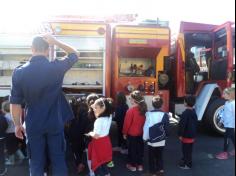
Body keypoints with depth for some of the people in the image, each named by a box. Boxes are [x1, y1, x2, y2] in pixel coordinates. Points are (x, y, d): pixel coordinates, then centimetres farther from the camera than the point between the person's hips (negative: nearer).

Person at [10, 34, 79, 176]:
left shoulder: (19, 72, -7)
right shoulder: (56, 67, -11)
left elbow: (15, 103, -3)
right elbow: (75, 54, 7)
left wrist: (17, 124, 10)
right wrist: (56, 42, 2)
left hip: (33, 126, 1)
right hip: (55, 124, -1)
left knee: (36, 163, 14)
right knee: (58, 160, 13)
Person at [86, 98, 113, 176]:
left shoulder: (99, 120, -27)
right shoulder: (109, 116, -3)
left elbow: (96, 136, -24)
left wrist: (90, 133, -4)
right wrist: (95, 109, 7)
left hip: (99, 143, -8)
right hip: (106, 141, 8)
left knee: (97, 164, 9)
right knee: (103, 162, 23)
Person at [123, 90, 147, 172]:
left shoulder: (131, 110, -24)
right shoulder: (143, 108, -6)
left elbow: (127, 123, -16)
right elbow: (144, 121, 3)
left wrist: (124, 133, -3)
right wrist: (141, 129, 15)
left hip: (132, 133, -5)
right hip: (141, 133, 6)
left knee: (132, 149, 11)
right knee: (140, 148, 17)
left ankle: (132, 165, 26)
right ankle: (140, 165, 30)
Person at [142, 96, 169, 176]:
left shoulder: (149, 114, -16)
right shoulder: (165, 115, -10)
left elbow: (146, 127, -11)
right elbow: (166, 128, -3)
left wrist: (145, 137, 3)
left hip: (151, 140, -2)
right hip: (161, 140, 2)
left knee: (151, 156, 12)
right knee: (159, 155, 19)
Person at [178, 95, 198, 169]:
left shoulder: (185, 113, -23)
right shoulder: (194, 112, 6)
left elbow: (182, 125, -22)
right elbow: (195, 123, 15)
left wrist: (180, 135, -15)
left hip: (186, 135, -9)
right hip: (192, 135, 9)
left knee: (186, 150, 4)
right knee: (189, 150, 19)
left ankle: (187, 164, 14)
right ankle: (185, 161, 32)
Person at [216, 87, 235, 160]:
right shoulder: (227, 103, 7)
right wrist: (221, 120, 22)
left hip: (231, 124, -9)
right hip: (227, 124, 9)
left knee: (226, 137, -2)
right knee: (232, 137, 20)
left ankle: (225, 153, 8)